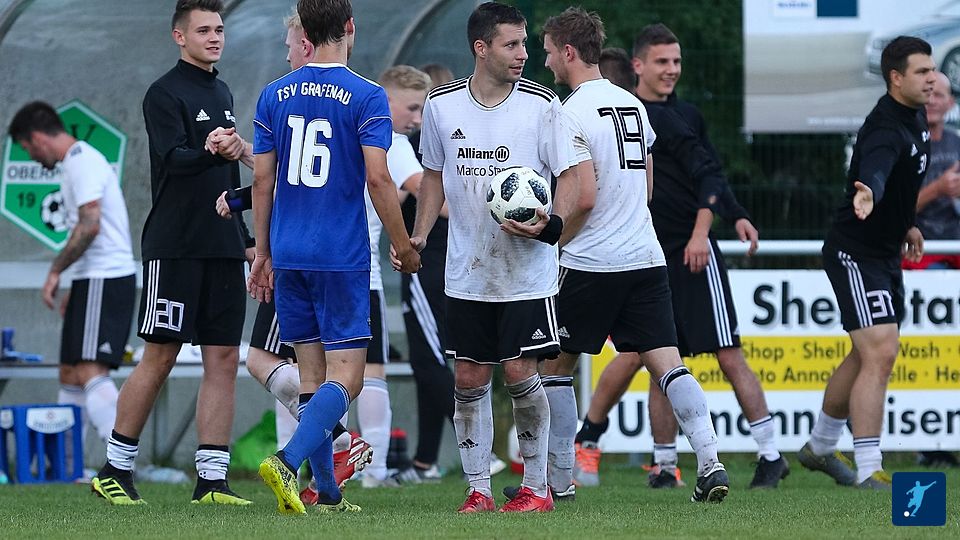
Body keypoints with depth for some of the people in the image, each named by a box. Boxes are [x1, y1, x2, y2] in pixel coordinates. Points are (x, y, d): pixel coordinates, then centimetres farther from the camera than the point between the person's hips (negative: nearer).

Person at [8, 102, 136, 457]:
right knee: (70, 376, 11)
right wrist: (75, 291, 23)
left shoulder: (82, 161, -12)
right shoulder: (82, 159, 20)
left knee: (91, 373, -19)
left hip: (104, 280, -10)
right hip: (92, 281, 10)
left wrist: (56, 271, -13)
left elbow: (89, 226, -22)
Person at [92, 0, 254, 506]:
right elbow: (175, 157, -20)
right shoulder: (165, 93, -5)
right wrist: (215, 152, -38)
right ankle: (115, 469, 6)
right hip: (174, 248, -7)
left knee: (223, 358, 0)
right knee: (159, 357, -5)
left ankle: (211, 481, 0)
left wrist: (245, 238, 21)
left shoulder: (222, 94, 18)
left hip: (222, 249, 7)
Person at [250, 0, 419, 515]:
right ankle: (288, 462, -26)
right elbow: (377, 178, -13)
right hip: (342, 257, -5)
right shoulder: (366, 97, -8)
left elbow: (262, 179, 8)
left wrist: (263, 252, 16)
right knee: (345, 377, -4)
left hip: (289, 256, 5)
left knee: (313, 375, 11)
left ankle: (328, 495, 11)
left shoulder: (274, 96, 6)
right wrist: (403, 245, -2)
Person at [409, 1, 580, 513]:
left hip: (527, 271, -3)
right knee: (468, 380, 2)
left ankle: (536, 487, 7)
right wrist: (418, 236, 6)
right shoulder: (441, 104, 2)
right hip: (466, 273, 3)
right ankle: (478, 489, 11)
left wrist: (550, 225, -20)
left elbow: (568, 174, -2)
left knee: (520, 373, -7)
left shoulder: (540, 103, -6)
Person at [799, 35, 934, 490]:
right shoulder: (885, 128, -26)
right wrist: (868, 193, -69)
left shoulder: (916, 118, 6)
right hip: (856, 252, -10)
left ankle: (820, 448, 38)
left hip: (885, 254, 10)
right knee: (880, 355, -18)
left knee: (867, 357, 21)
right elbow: (875, 167, -48)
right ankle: (868, 471, -19)